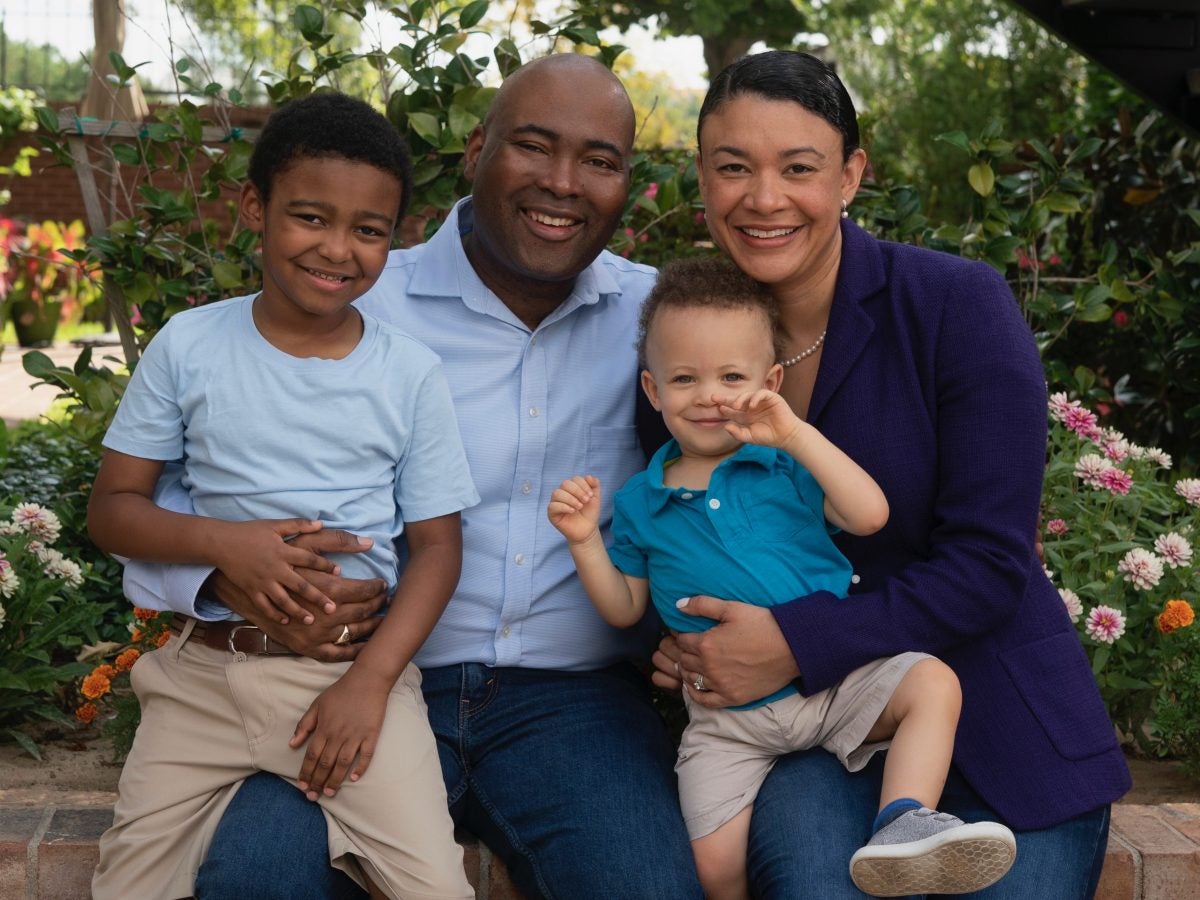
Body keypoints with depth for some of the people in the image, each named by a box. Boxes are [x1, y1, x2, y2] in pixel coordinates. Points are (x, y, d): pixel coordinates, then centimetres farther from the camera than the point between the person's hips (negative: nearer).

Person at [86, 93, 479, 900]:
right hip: (204, 670, 1)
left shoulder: (411, 373, -1)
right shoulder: (188, 346, 0)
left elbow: (436, 545, 1)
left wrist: (370, 682, -12)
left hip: (357, 666, -1)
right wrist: (225, 541, -16)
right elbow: (112, 508, 3)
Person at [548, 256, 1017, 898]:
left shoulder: (786, 465, 0)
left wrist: (797, 435, -21)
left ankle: (902, 824, -28)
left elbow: (870, 515, -16)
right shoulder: (638, 504, 5)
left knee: (933, 683, -24)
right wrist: (586, 542, -5)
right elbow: (625, 610, 11)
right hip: (729, 718, 0)